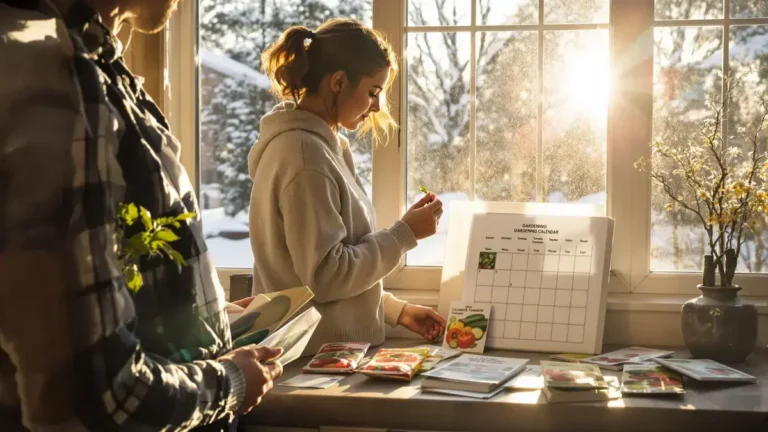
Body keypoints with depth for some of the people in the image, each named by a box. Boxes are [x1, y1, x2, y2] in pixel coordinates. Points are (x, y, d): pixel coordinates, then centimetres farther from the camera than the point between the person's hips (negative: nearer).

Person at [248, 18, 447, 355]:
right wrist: (404, 234, -14)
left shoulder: (316, 144, 11)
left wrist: (396, 310, 12)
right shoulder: (304, 153, -19)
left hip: (334, 348, 9)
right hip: (318, 355, -9)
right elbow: (326, 276, -21)